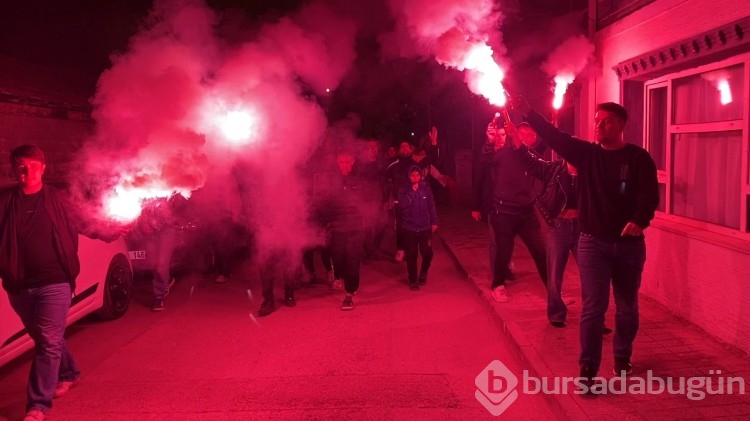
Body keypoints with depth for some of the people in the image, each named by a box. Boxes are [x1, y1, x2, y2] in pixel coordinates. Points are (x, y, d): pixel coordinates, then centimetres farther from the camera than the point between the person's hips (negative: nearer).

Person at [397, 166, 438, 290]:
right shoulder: (404, 190, -3)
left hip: (425, 227, 1)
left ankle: (423, 274, 26)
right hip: (409, 228, -1)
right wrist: (412, 191, -20)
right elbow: (403, 204, -19)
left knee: (427, 253, -2)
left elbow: (431, 206, 9)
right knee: (411, 255, 2)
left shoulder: (426, 189, 2)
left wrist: (434, 221, 8)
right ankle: (413, 281, 16)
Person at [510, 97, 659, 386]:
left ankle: (622, 357, 35)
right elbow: (555, 136, -8)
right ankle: (588, 368, 4)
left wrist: (639, 220, -30)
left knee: (627, 307, 15)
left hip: (629, 244, 0)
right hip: (593, 242, 0)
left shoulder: (638, 158, -3)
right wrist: (527, 113, -20)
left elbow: (650, 194, -12)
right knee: (593, 307, -2)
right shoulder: (586, 153, 2)